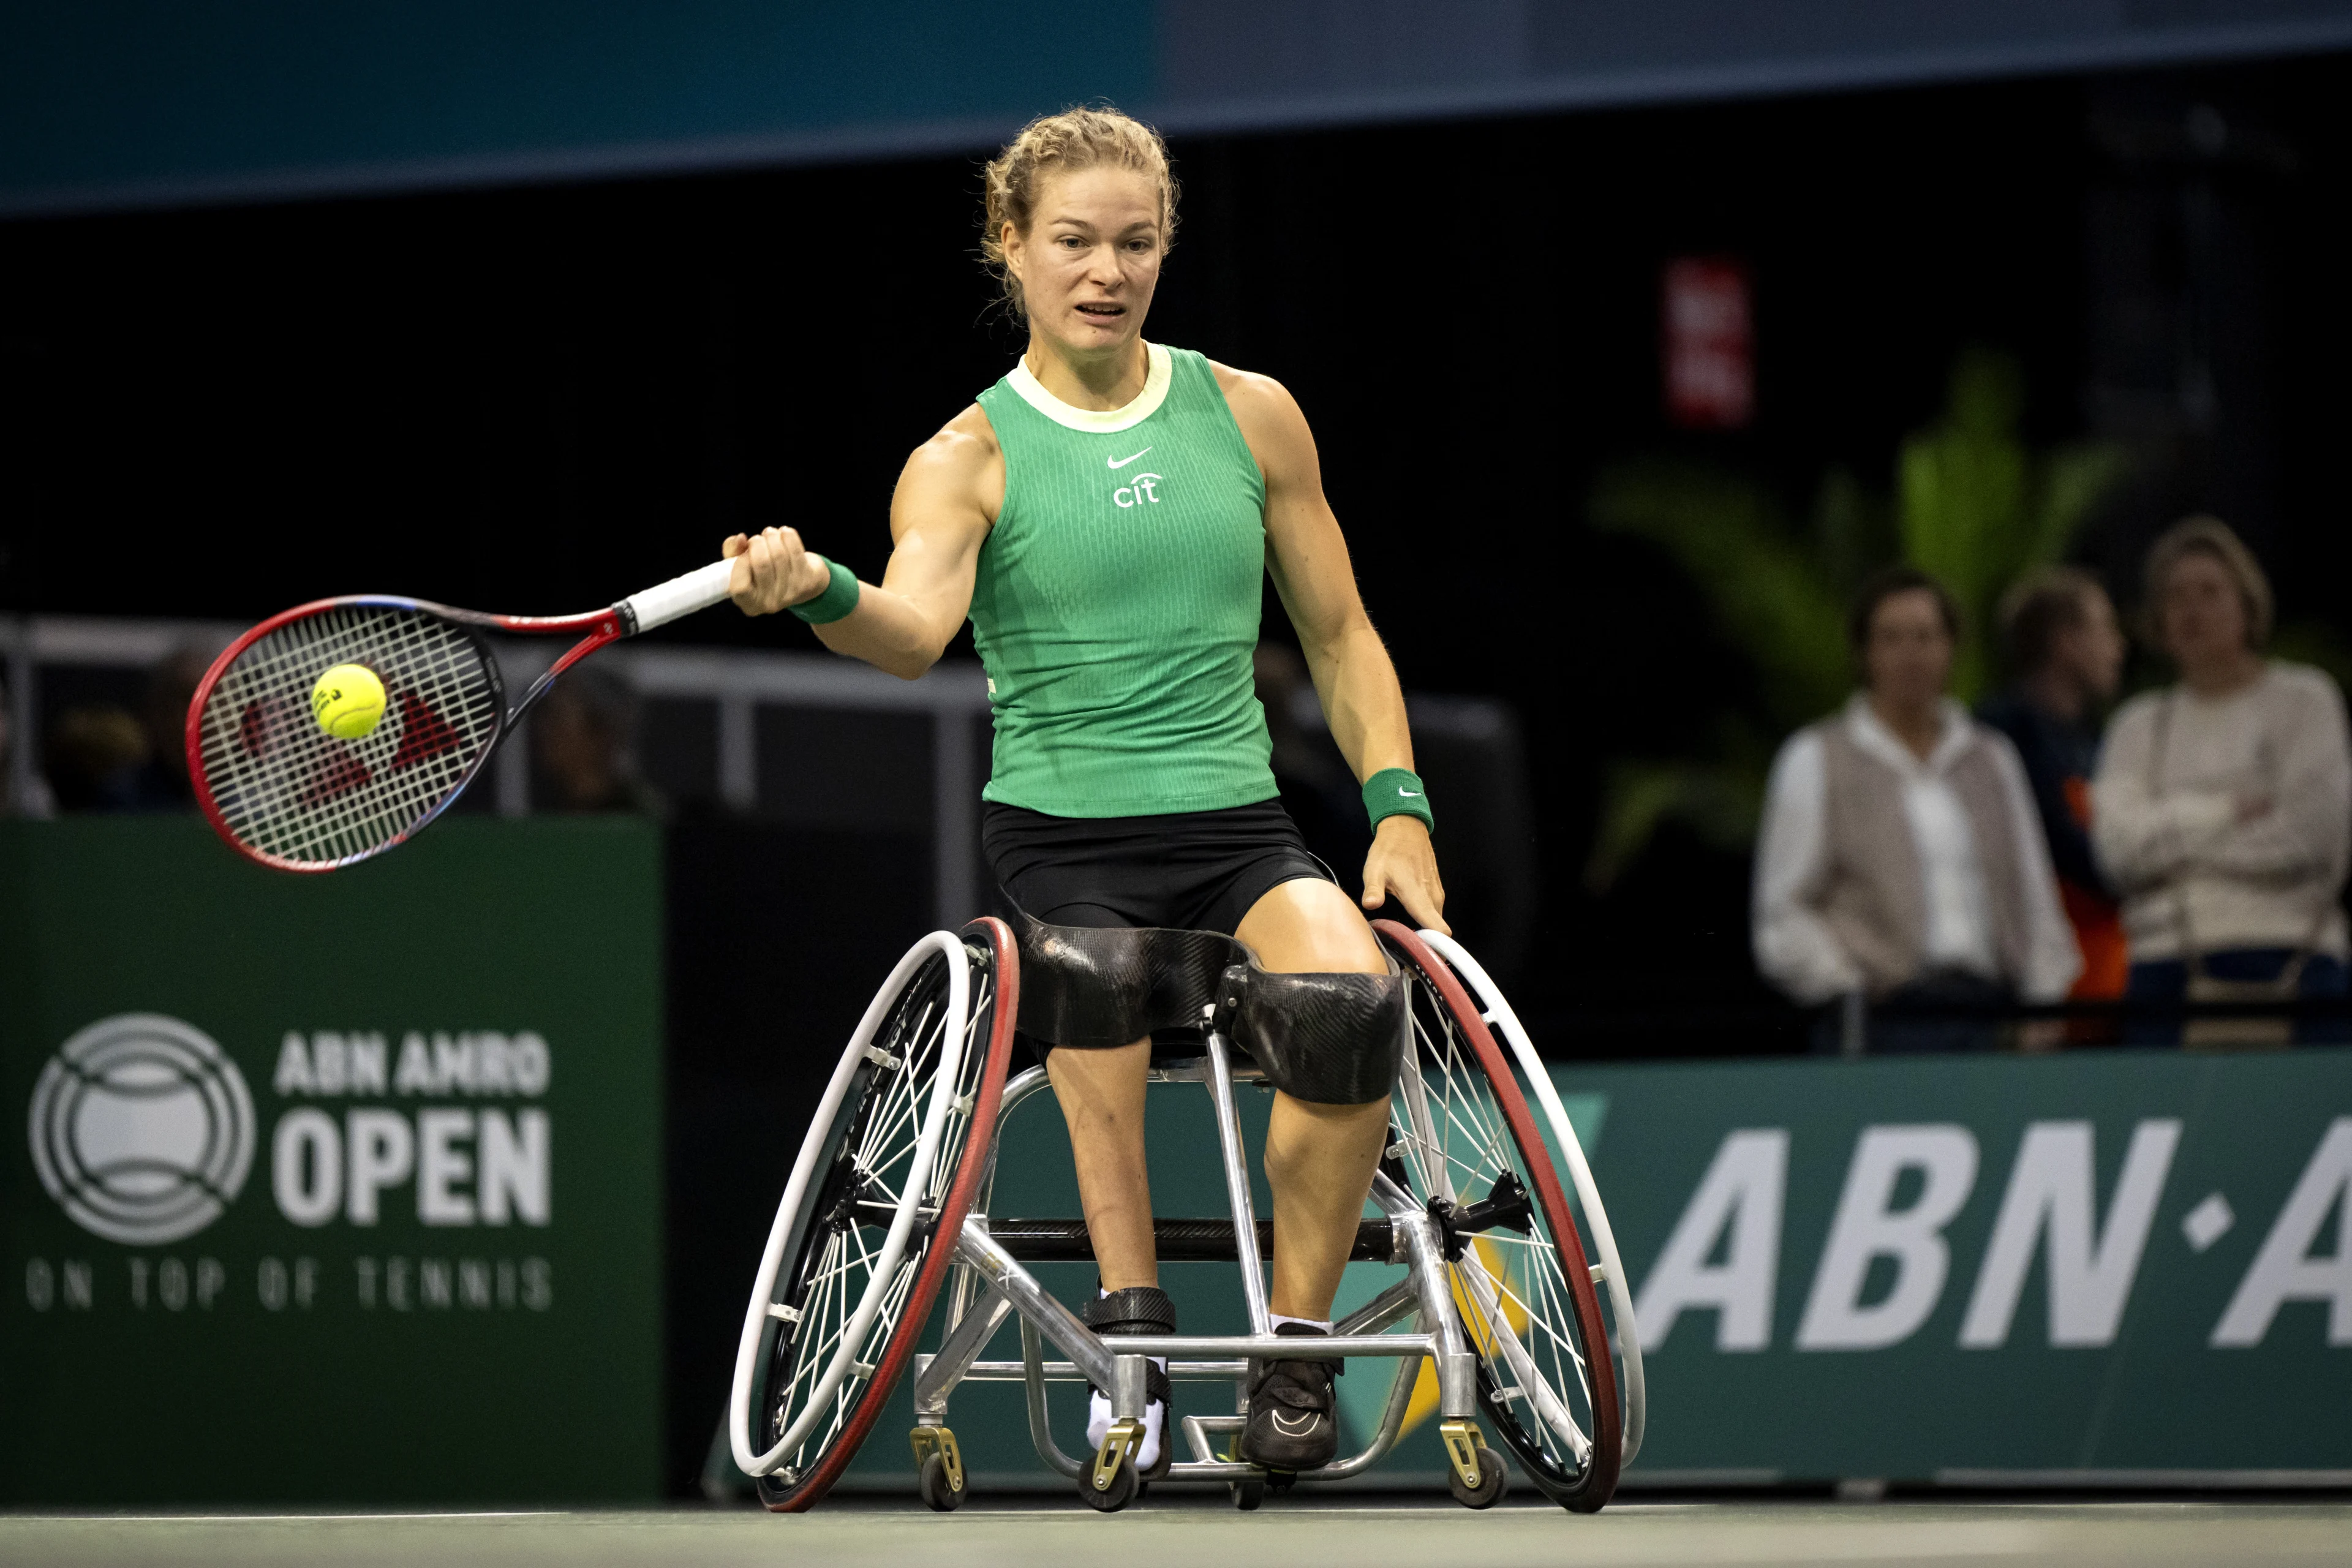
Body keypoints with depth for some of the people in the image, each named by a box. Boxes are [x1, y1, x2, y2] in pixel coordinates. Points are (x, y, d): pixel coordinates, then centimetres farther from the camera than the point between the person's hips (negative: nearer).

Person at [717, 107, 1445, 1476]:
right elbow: (915, 631, -20)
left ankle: (1296, 1352, -15)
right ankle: (1134, 1346, -12)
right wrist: (819, 590, -42)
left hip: (1239, 826, 2)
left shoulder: (1251, 416, 11)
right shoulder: (971, 460, 1)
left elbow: (1340, 634, 19)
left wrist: (1398, 810, 6)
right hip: (1060, 837, -2)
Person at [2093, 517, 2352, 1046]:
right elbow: (2120, 843, 3)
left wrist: (2175, 836, 1)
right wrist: (2226, 811, -4)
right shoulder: (2140, 725, 18)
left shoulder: (2304, 699, 9)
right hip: (2169, 968, 2)